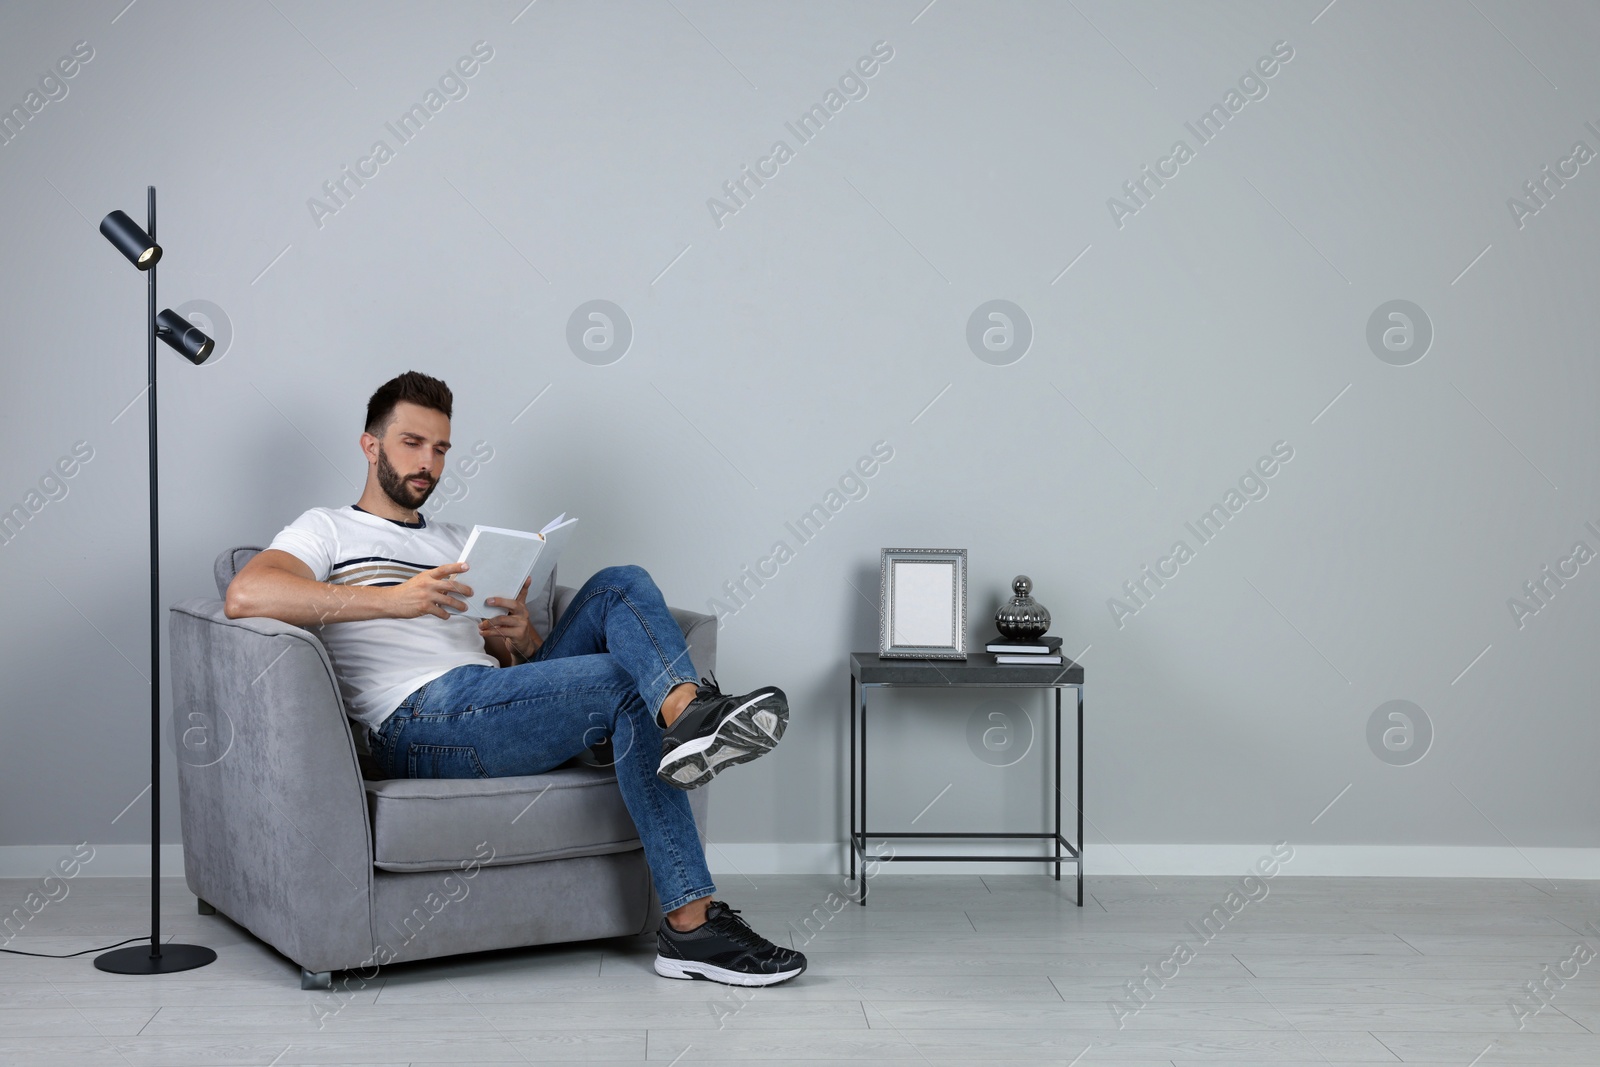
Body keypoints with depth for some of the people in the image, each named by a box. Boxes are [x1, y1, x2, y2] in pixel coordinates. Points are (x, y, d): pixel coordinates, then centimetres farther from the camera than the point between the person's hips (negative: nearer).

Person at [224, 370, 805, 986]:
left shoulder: (461, 545, 32)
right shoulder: (329, 531, 12)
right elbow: (245, 596, -11)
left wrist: (523, 637, -3)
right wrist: (390, 600, -21)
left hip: (502, 711, 6)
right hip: (418, 725, -6)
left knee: (622, 585, -14)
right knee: (630, 687, -22)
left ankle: (688, 715, -39)